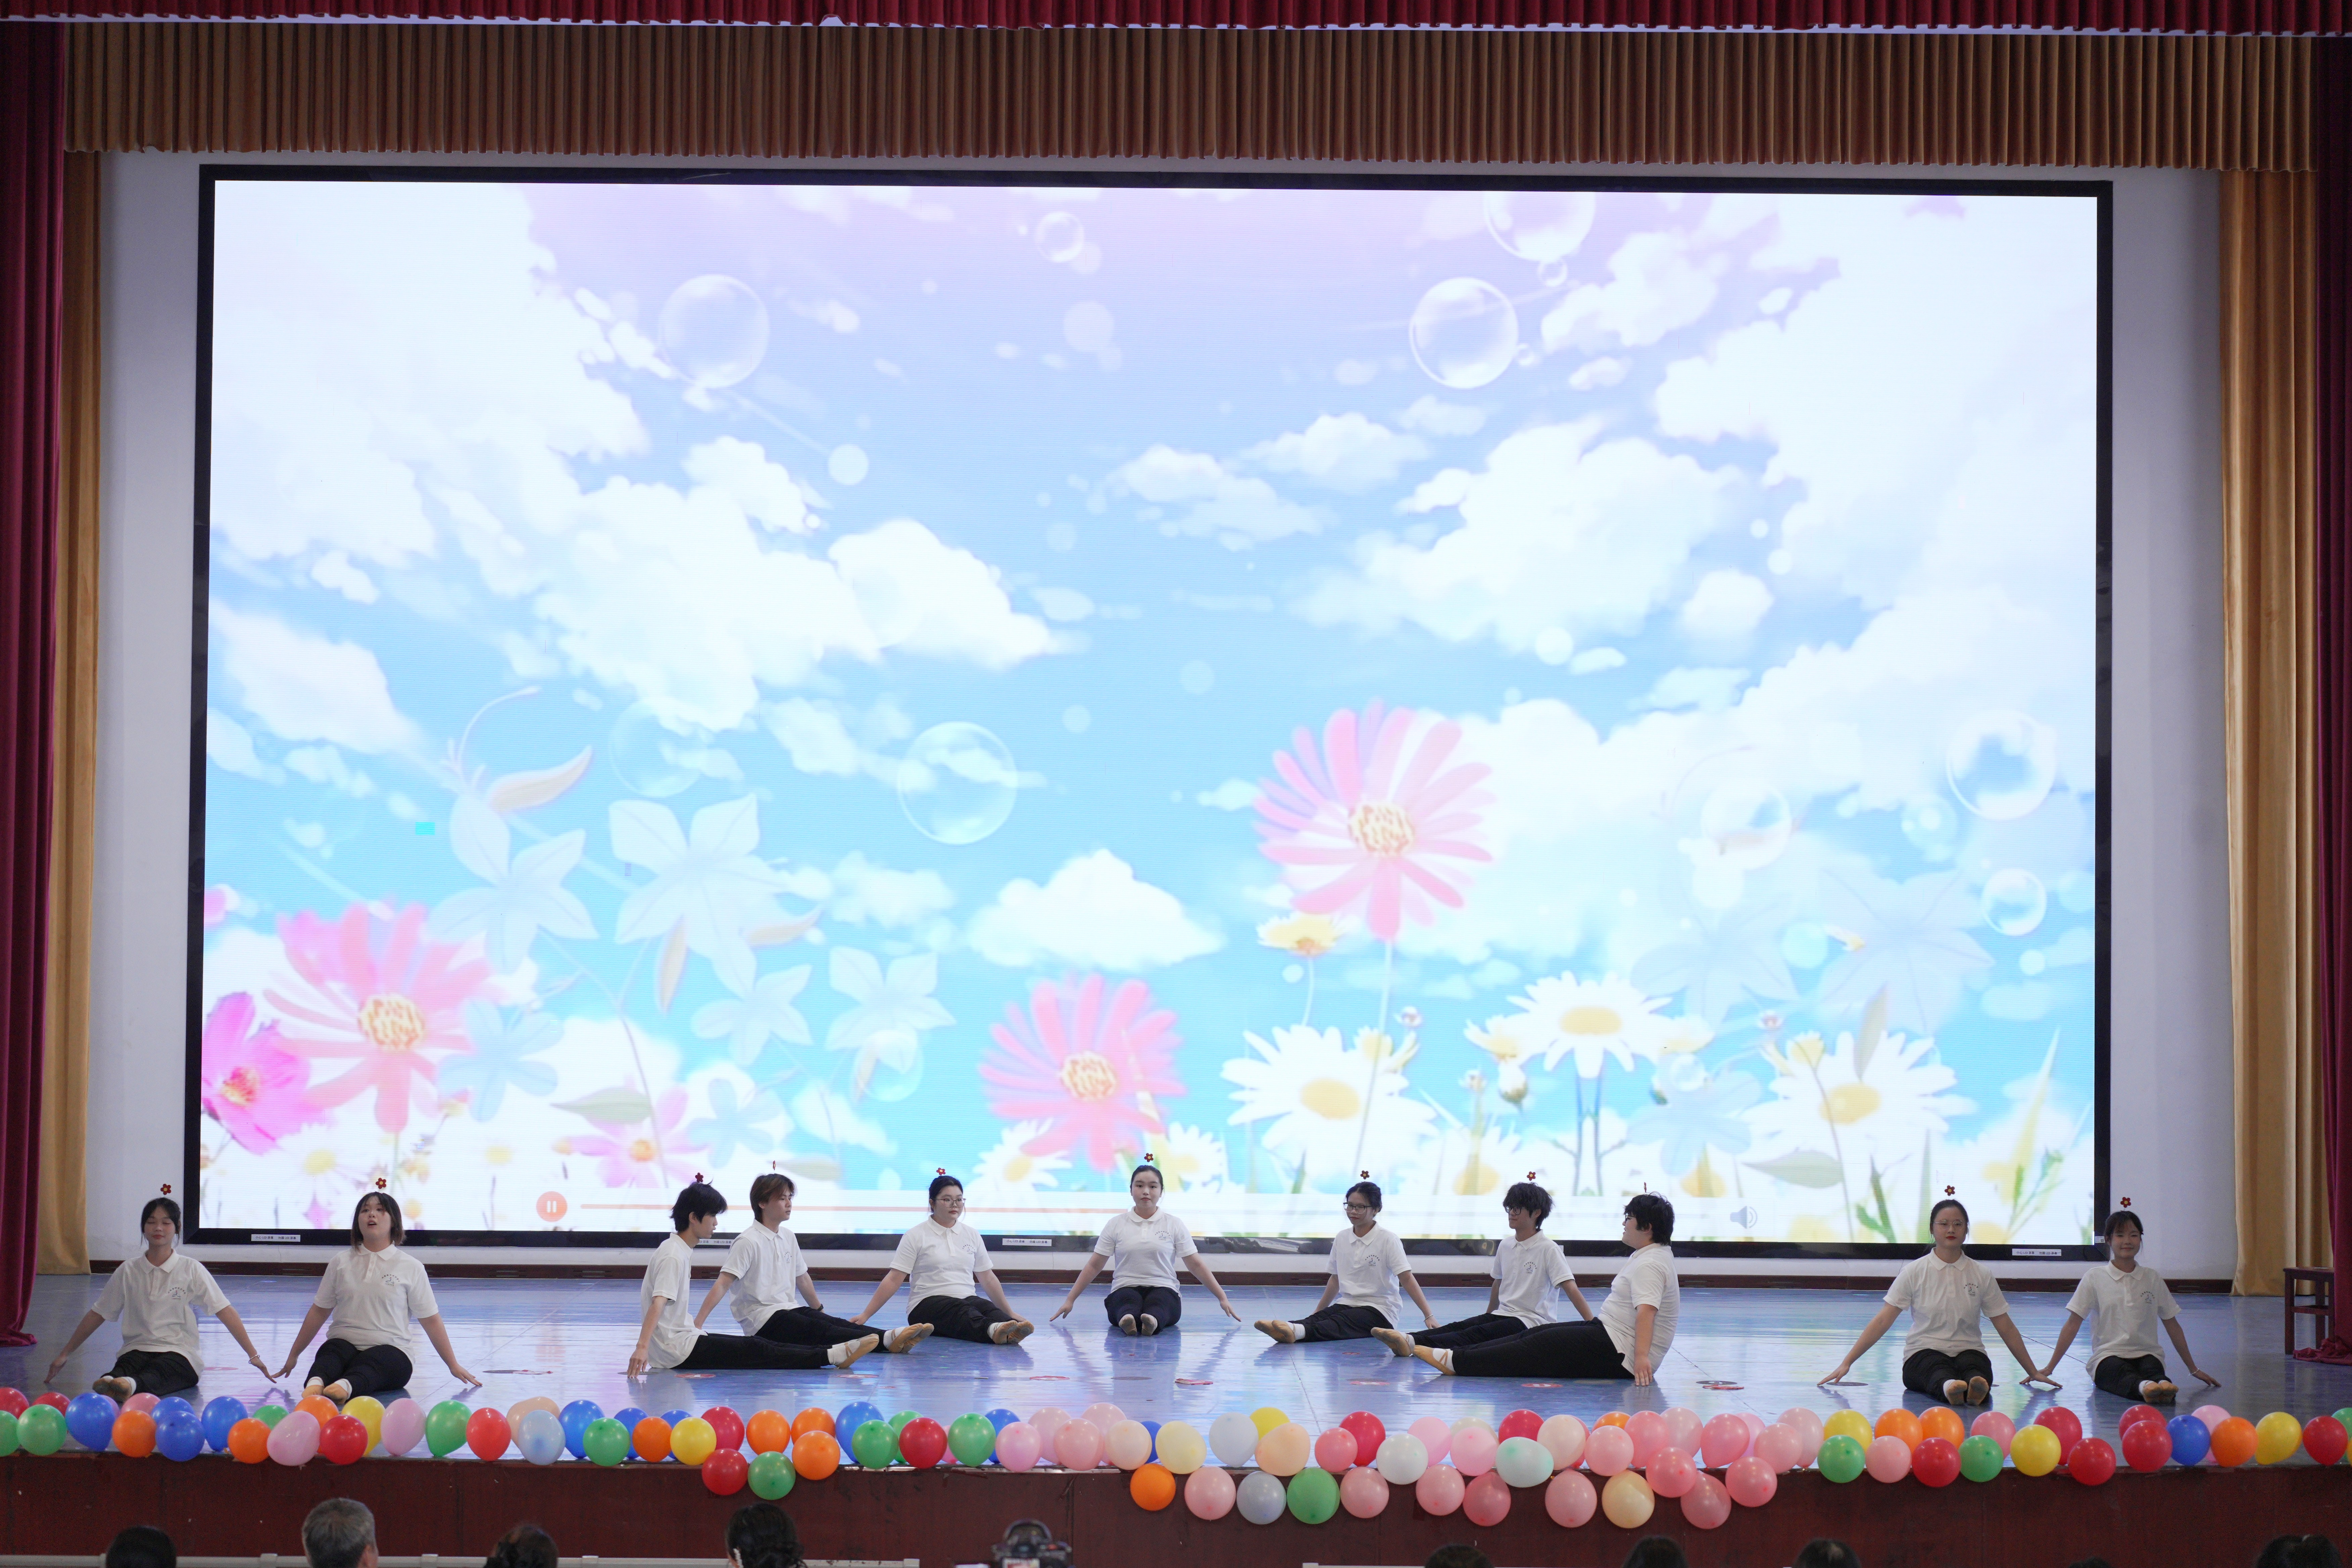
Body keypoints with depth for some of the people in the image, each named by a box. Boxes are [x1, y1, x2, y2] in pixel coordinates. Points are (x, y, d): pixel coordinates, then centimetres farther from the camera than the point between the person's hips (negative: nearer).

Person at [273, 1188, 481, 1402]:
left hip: (391, 1348, -2)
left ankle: (346, 1386, -68)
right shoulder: (340, 1262, 13)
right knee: (331, 1353, -35)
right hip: (344, 1342, 2)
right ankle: (315, 1383, -65)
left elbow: (431, 1320, 10)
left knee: (370, 1363, -38)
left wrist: (454, 1365, 10)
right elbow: (319, 1312, 19)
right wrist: (293, 1356, 21)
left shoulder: (411, 1268, 8)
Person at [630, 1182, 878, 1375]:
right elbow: (658, 1304, -28)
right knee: (755, 1351, -13)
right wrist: (642, 1348, -38)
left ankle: (835, 1353, -5)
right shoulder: (673, 1256, -17)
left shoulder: (683, 1250, 14)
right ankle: (833, 1356, -16)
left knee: (756, 1346, 1)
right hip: (676, 1352, -10)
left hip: (684, 1339, 10)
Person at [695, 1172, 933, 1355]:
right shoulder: (748, 1242, -10)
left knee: (837, 1324, -18)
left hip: (790, 1309, 8)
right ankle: (888, 1341, -49)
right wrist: (697, 1324, -24)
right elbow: (722, 1284, -15)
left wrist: (820, 1311, 36)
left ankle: (892, 1338, -40)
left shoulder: (788, 1238, 14)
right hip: (762, 1320, -8)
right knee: (819, 1331, -28)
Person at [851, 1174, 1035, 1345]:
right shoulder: (916, 1236, 2)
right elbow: (893, 1279, 0)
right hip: (927, 1304, -4)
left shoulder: (972, 1235, 16)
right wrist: (865, 1315, -6)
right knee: (962, 1310, -37)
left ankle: (1007, 1333, -64)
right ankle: (993, 1330, -68)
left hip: (967, 1300, 4)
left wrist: (1010, 1314, 22)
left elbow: (988, 1278, 22)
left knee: (987, 1307, -31)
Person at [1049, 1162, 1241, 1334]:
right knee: (1129, 1300, -39)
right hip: (1124, 1290, 0)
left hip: (1163, 1291, 0)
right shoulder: (1116, 1224, 10)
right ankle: (1127, 1320, -72)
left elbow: (1196, 1265, 10)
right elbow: (1094, 1266, 13)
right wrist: (1070, 1300, 9)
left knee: (1157, 1302, -39)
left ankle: (1153, 1321, -72)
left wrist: (1223, 1298, 5)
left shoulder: (1174, 1225, 9)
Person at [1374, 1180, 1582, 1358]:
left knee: (1475, 1334, -29)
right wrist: (1489, 1316, 34)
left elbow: (1571, 1288, -15)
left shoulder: (1549, 1250, -9)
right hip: (1502, 1315, 7)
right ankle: (1408, 1340, -42)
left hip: (1531, 1321, -7)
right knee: (1458, 1327, -19)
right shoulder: (1505, 1245, 12)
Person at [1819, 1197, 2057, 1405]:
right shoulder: (1915, 1271, 2)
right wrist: (1847, 1363, -6)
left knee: (1976, 1371, -37)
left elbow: (2006, 1328, 15)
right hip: (1923, 1354, -1)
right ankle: (1949, 1387, -72)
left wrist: (2033, 1372, 16)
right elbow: (1883, 1321, 1)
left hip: (1969, 1351, 2)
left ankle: (1976, 1388, -70)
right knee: (1940, 1372, -39)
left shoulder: (1980, 1274, 8)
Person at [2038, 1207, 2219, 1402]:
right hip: (2108, 1357, -2)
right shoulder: (2095, 1278, 6)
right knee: (2123, 1373, -39)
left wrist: (2194, 1369, 21)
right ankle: (2144, 1387, -69)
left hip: (2146, 1354, 2)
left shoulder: (2153, 1278, 13)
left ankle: (2164, 1386, -66)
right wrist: (2049, 1368, 3)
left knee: (2153, 1370, -36)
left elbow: (2172, 1325, 19)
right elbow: (2073, 1324, 6)